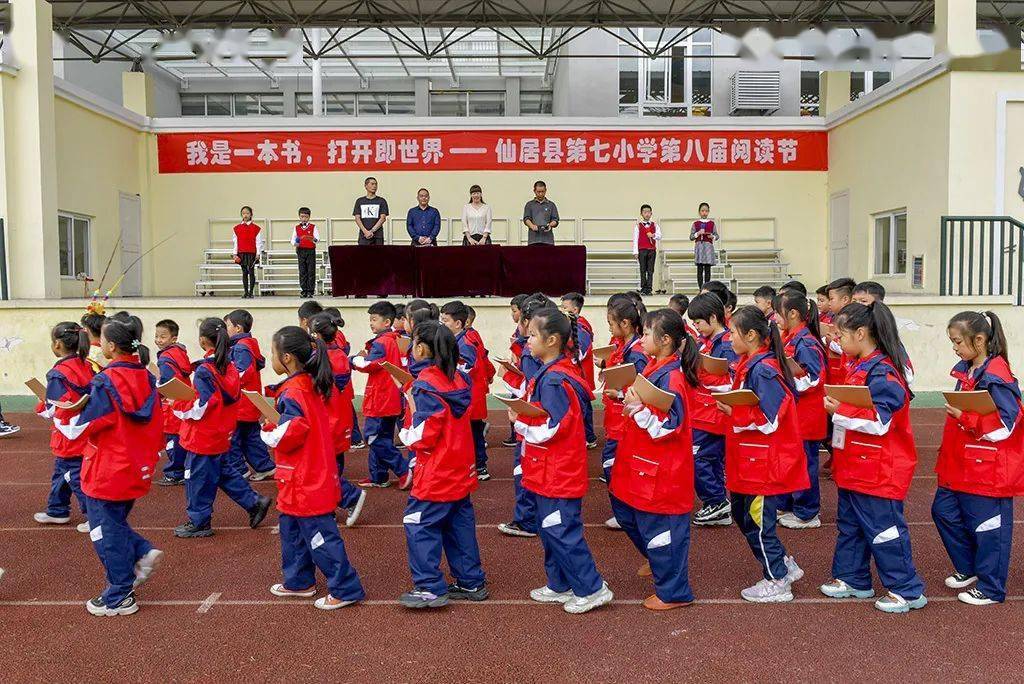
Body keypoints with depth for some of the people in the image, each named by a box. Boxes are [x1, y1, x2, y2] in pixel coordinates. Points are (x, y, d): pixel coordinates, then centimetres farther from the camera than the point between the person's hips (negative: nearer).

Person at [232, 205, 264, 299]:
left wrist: (258, 253, -7)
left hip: (252, 253, -2)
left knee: (251, 272, -2)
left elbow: (259, 241, 0)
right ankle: (245, 292, 9)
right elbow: (234, 242, 8)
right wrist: (235, 254, 2)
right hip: (241, 253, 2)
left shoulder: (256, 228, 1)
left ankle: (251, 292, 3)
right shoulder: (236, 228, 8)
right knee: (244, 272, 6)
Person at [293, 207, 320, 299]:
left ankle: (310, 291, 1)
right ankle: (303, 290, 7)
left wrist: (313, 239, -29)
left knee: (311, 271, -3)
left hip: (311, 251, -2)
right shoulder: (297, 227, 11)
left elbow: (317, 239, -7)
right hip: (301, 251, 2)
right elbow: (293, 239, 8)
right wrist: (295, 243, -15)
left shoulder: (313, 227, 3)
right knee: (302, 271, 3)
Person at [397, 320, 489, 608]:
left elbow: (422, 437, -19)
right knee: (460, 524, 15)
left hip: (435, 475, -8)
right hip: (461, 470, 8)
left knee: (419, 525, 3)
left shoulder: (425, 386, -18)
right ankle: (471, 582, 22)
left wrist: (411, 410, -6)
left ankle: (430, 588, 6)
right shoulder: (458, 379, 4)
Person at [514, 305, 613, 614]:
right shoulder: (555, 373, 10)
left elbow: (553, 428, -24)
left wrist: (519, 421, -12)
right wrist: (525, 416, 5)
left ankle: (592, 589, 9)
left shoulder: (553, 380, -21)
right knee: (550, 529, 18)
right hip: (551, 470, 10)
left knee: (562, 531, -2)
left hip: (557, 472, -10)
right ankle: (560, 586, 30)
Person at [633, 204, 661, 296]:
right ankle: (643, 288, 0)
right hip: (642, 250, -2)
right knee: (643, 270, -2)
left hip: (652, 250, 2)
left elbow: (659, 236, 5)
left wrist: (653, 235, -18)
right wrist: (635, 252, -5)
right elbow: (635, 239, 2)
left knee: (650, 271, 0)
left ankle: (649, 289, 2)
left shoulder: (655, 225, 12)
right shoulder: (638, 226, 6)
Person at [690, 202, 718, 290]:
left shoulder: (712, 223, 8)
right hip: (699, 246, -1)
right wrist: (698, 233, -12)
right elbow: (691, 237, 4)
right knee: (700, 269, -4)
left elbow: (717, 235, 10)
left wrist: (713, 236, -11)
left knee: (708, 269, -1)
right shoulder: (696, 223, 6)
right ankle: (700, 288, -2)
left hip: (708, 246, 1)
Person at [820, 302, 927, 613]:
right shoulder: (858, 366, 10)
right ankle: (853, 579, 31)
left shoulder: (883, 373, -20)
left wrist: (841, 410, -26)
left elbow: (880, 421, -26)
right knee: (850, 525, 18)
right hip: (854, 467, 10)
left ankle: (907, 590, 13)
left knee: (882, 528, 0)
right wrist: (837, 406, 5)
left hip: (878, 470, -10)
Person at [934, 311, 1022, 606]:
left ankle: (990, 588, 18)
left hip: (988, 468, -9)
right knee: (944, 512, 16)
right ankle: (968, 568, 34)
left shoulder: (996, 377, -19)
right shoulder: (966, 370, 8)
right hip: (960, 465, 9)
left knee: (988, 526, 3)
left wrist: (964, 416, -24)